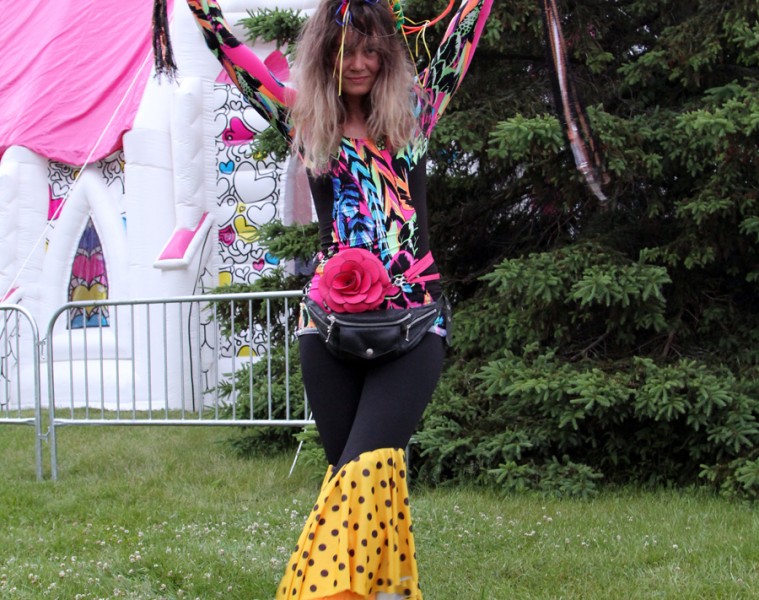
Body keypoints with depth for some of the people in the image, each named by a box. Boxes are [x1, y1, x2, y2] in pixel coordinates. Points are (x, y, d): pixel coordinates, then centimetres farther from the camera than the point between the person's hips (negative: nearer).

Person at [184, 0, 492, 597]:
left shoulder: (412, 113, 11)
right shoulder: (303, 121, 11)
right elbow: (231, 51, 11)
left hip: (414, 320, -1)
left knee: (367, 466, -17)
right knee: (352, 473, 0)